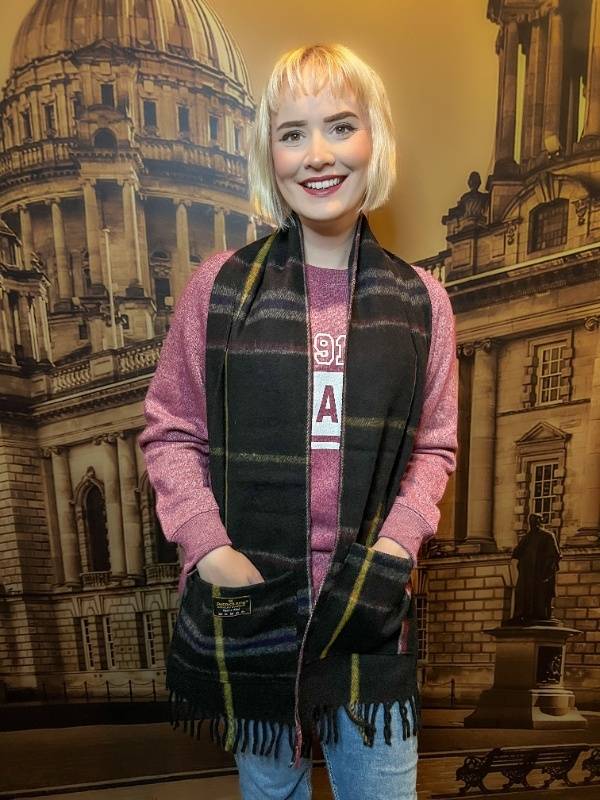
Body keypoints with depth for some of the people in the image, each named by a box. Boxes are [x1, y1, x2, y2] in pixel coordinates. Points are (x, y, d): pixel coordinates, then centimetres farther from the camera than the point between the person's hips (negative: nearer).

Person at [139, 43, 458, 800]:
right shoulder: (219, 285, -7)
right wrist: (210, 549, -12)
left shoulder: (419, 299, -2)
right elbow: (170, 432, -2)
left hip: (369, 599, 1)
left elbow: (433, 445, 4)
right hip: (246, 596, 0)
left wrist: (395, 545, -10)